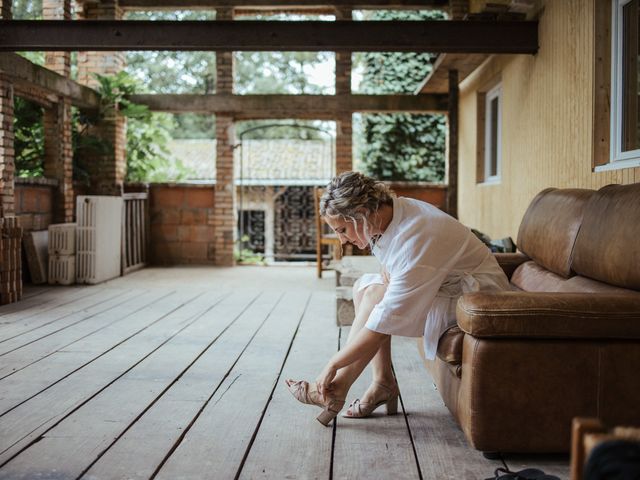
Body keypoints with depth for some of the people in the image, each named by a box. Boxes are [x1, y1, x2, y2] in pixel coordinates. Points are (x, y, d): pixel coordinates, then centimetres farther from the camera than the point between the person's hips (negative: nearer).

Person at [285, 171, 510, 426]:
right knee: (363, 286, 1)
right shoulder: (392, 210, -6)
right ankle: (383, 382, -4)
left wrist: (333, 364, -26)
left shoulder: (416, 239, -33)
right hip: (444, 283, 10)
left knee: (376, 295, -23)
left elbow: (386, 321, -32)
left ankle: (339, 387, -13)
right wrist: (387, 272, -9)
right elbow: (392, 264, 16)